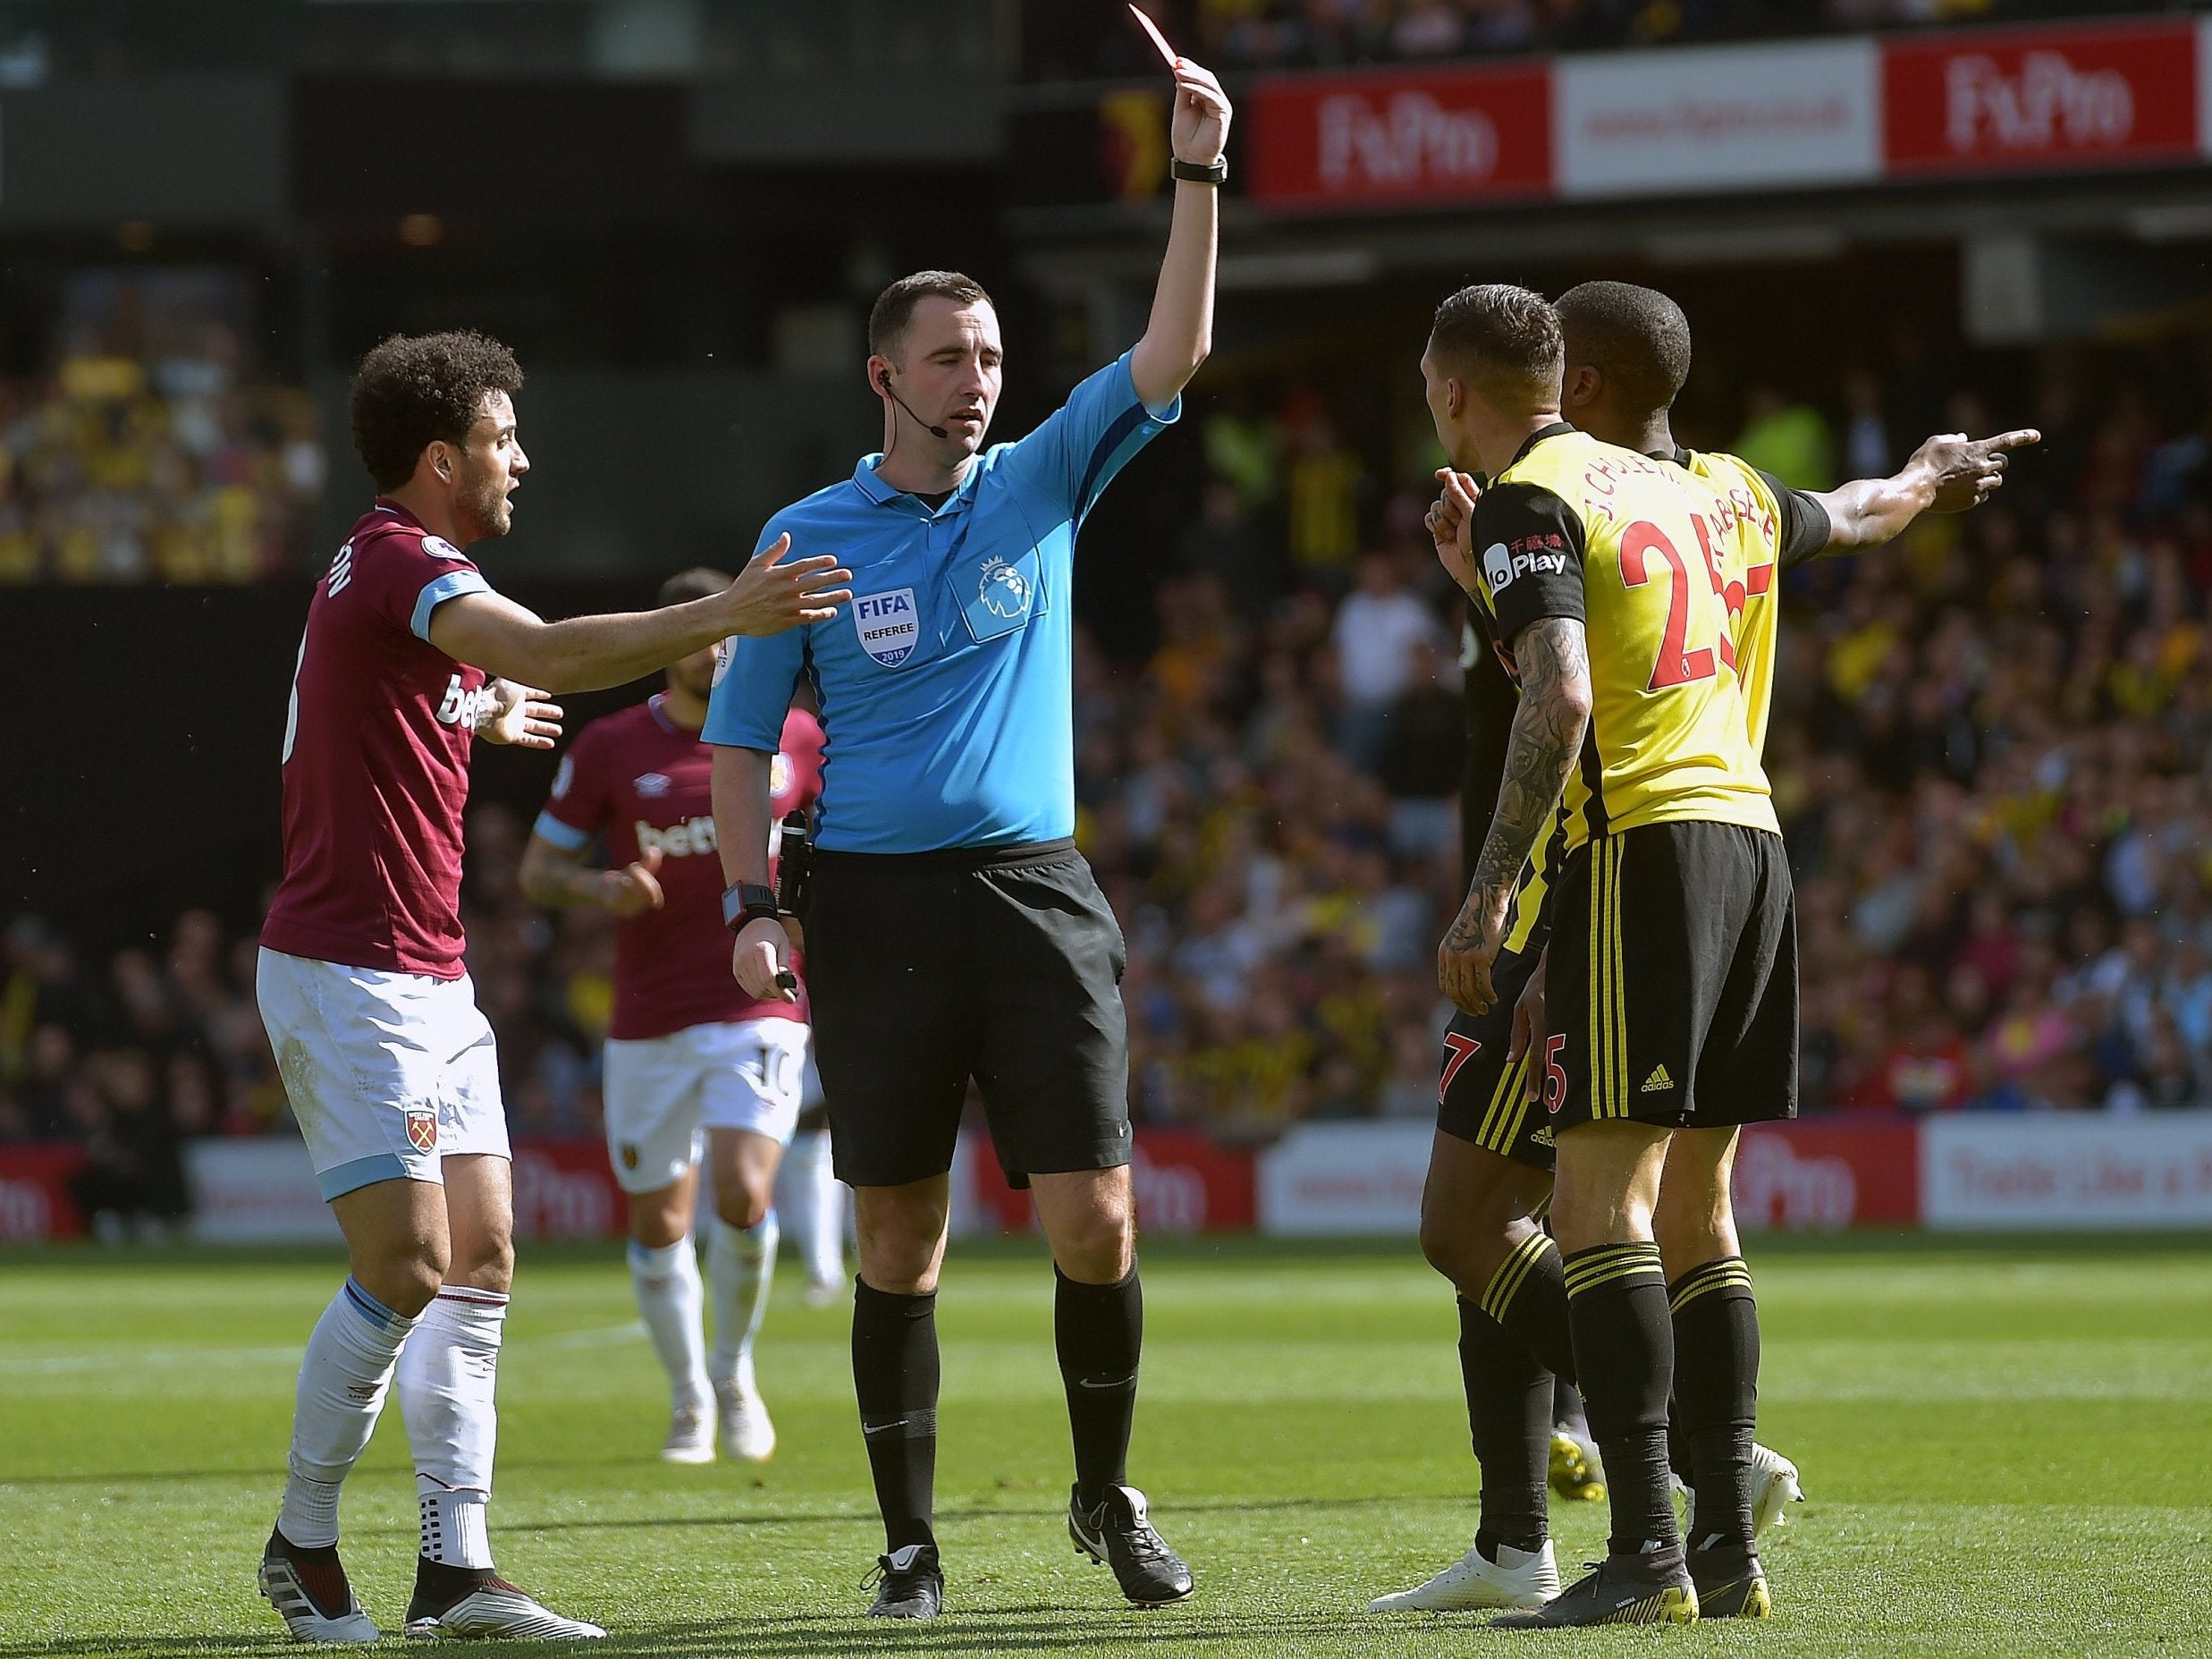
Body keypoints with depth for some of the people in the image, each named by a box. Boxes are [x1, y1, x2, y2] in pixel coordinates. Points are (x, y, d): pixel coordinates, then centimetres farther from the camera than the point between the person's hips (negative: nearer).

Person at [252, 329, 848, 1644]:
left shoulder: (394, 572, 17)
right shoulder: (399, 564, -15)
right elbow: (550, 655, -33)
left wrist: (480, 719, 47)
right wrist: (723, 618, -36)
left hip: (430, 983, 10)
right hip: (348, 974, -10)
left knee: (483, 1259, 4)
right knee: (407, 1265, -11)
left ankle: (457, 1571, 2)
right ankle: (305, 1545, 3)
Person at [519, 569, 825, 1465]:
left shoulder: (795, 739, 3)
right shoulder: (609, 748, 0)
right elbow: (537, 867, 4)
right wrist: (602, 887, -16)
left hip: (760, 1011, -1)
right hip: (649, 1022, 1)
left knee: (741, 1192, -19)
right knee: (659, 1224, 5)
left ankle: (735, 1369, 5)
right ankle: (689, 1398, 27)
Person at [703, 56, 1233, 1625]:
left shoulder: (1040, 487, 8)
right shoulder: (810, 537, 5)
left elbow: (1173, 354, 0)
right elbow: (742, 737, 8)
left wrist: (1200, 174, -9)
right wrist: (752, 900, -4)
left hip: (1038, 893, 1)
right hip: (877, 905, -1)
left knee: (1096, 1221, -6)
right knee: (900, 1241, 1)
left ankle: (1108, 1495, 14)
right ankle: (912, 1541, 9)